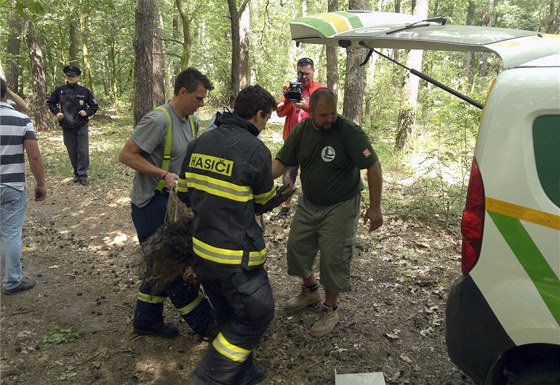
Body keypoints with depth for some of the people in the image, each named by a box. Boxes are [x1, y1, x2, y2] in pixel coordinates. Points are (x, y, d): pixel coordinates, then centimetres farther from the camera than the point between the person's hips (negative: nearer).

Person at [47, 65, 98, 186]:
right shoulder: (60, 90, 2)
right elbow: (50, 102, 16)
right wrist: (56, 112, 1)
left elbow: (95, 106, 6)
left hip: (81, 127, -2)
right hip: (67, 127, 2)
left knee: (83, 152, -5)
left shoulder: (84, 91, -2)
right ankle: (77, 174, 22)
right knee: (72, 152, 9)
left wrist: (87, 112, -11)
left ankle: (82, 175, 1)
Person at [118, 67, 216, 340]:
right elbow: (126, 155, -19)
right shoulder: (158, 120, -19)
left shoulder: (192, 121, 7)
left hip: (171, 201, 9)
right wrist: (164, 175, -26)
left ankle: (146, 321, 32)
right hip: (151, 202, -9)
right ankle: (205, 323, 10)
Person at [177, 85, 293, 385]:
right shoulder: (256, 150, -15)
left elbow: (184, 193, 9)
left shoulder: (200, 142, 4)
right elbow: (262, 203, -2)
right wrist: (280, 197, 19)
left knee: (230, 315, 22)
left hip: (202, 248, 8)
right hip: (236, 256, -7)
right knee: (258, 315, 11)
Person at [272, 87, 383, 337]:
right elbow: (281, 161, -4)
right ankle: (311, 291, 40)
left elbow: (373, 166, -21)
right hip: (308, 203, 6)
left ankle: (330, 309, 22)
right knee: (296, 248, 14)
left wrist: (375, 207, -21)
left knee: (334, 259, -1)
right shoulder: (301, 131, -7)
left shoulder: (349, 131, -23)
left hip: (339, 207, -5)